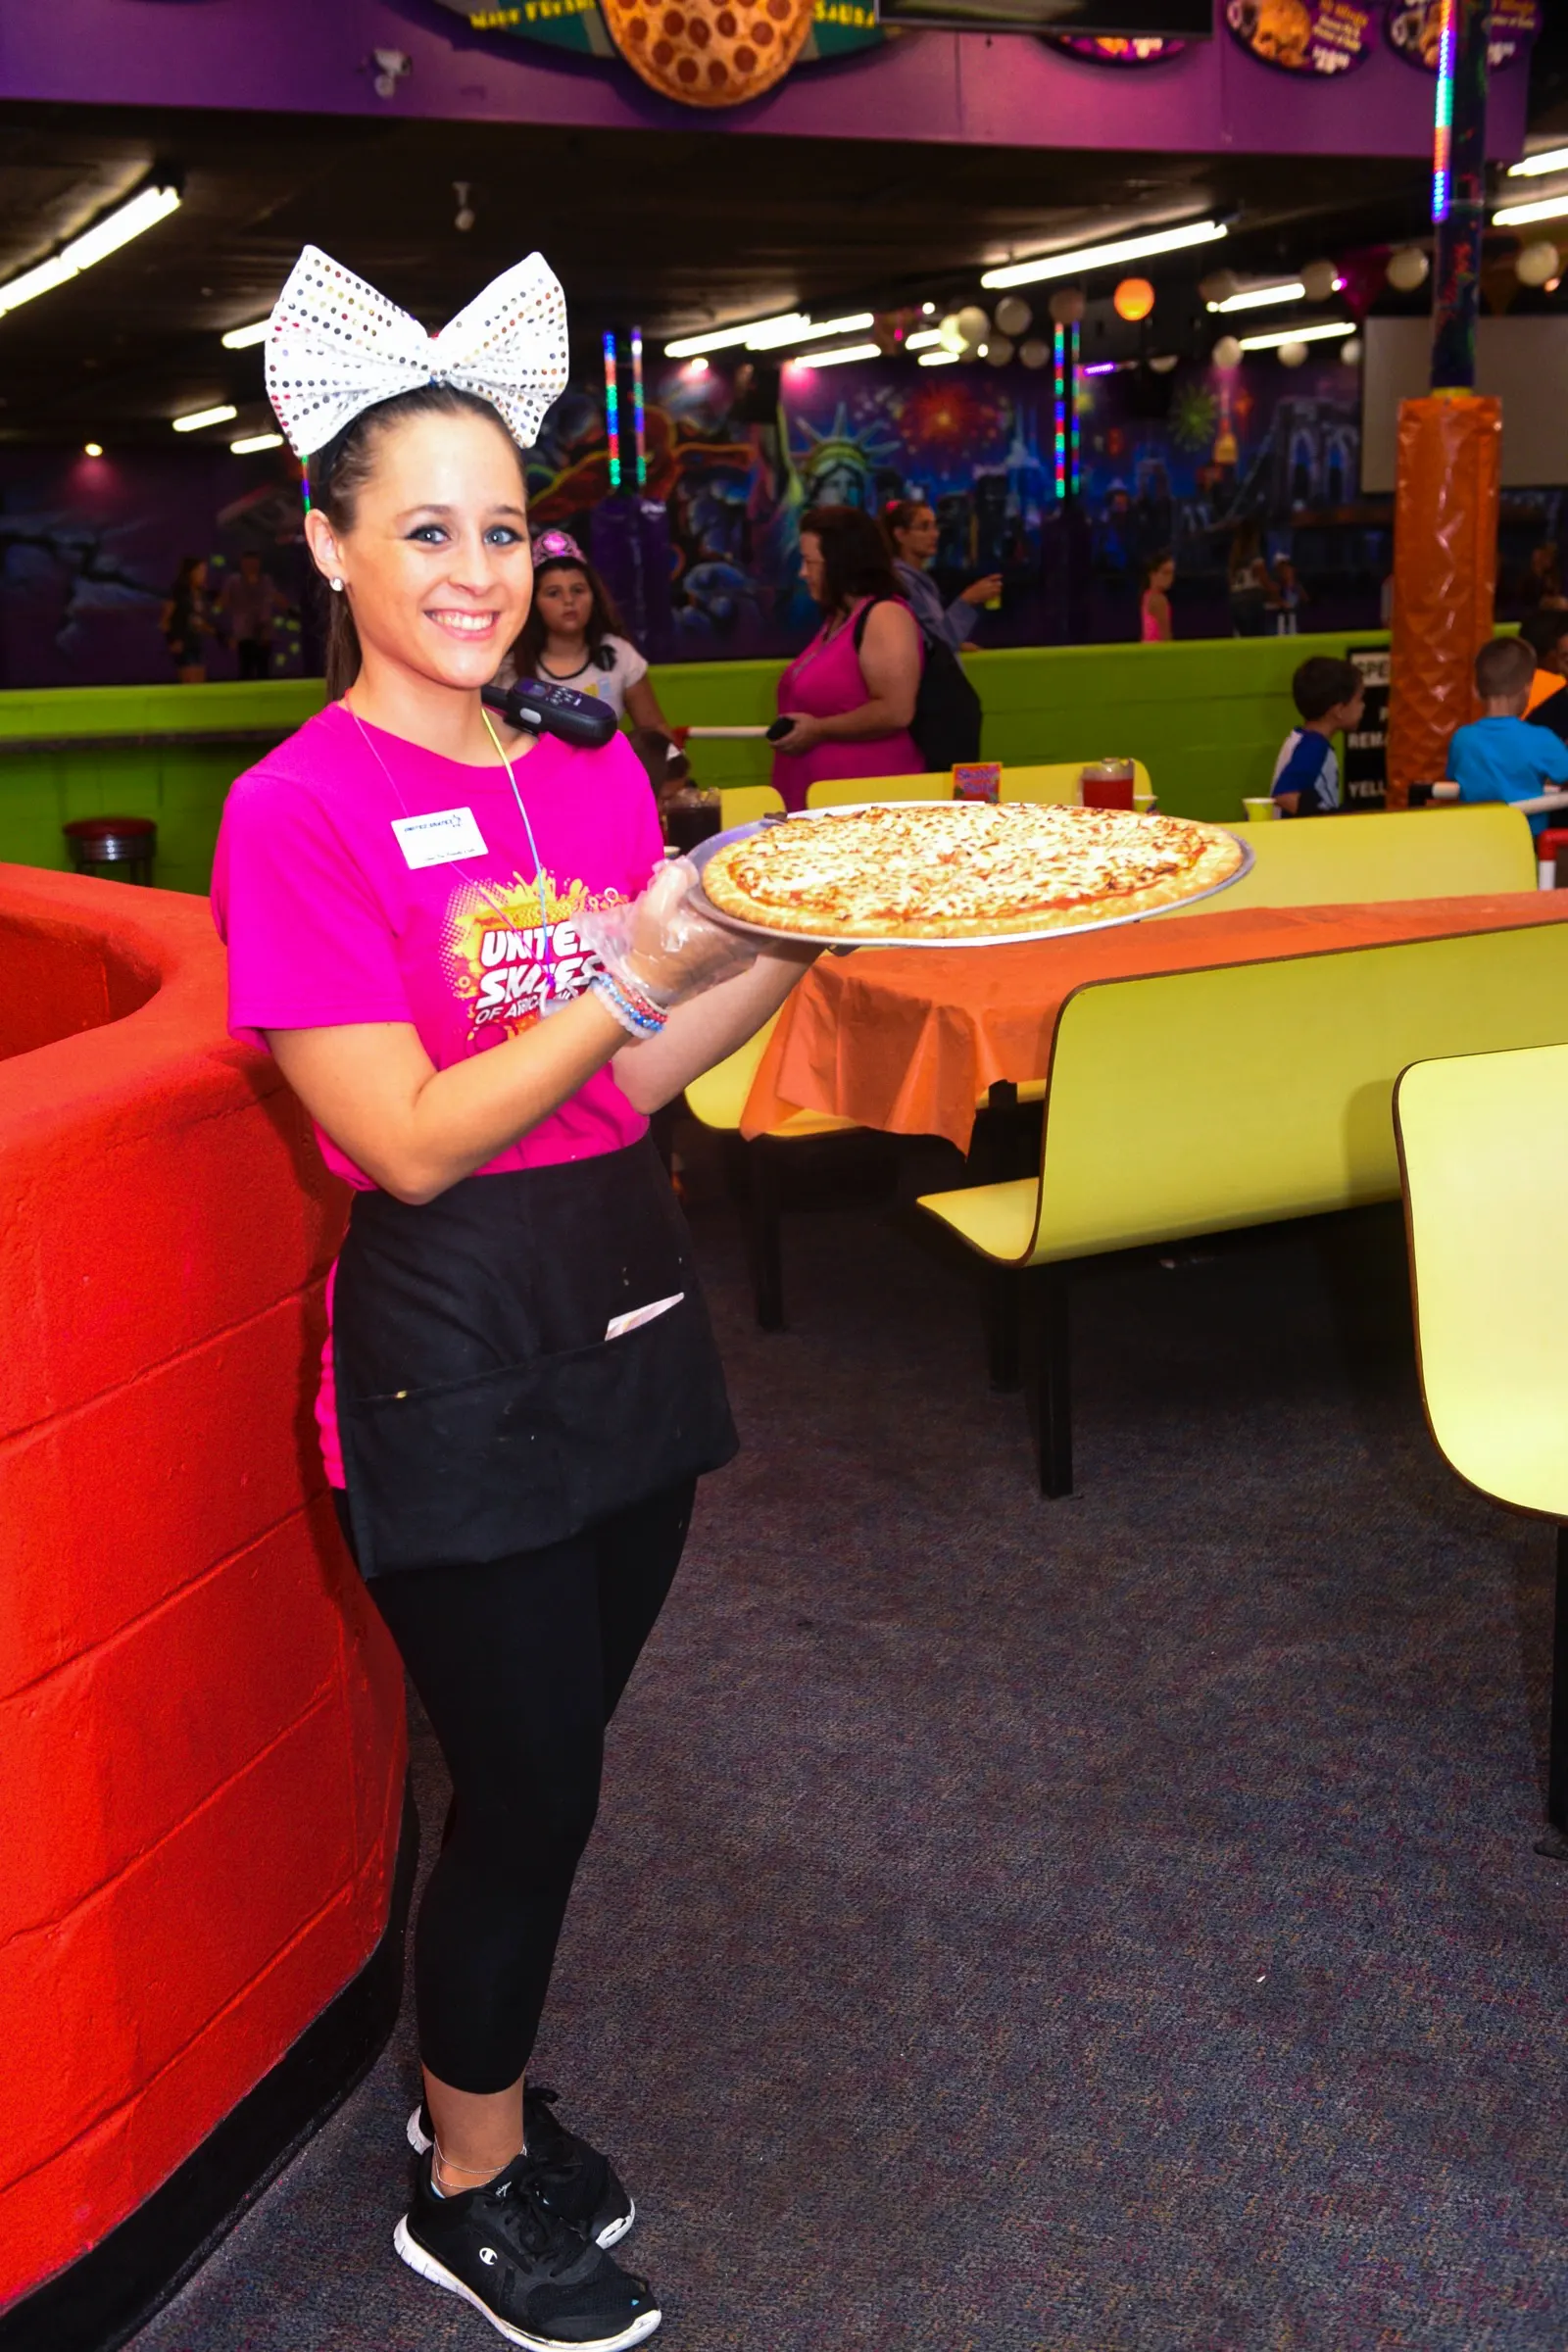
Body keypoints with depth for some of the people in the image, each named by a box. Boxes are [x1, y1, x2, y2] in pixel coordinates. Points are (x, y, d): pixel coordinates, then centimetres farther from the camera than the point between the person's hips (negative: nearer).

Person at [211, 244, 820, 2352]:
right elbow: (414, 1140, -18)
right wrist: (645, 971, -26)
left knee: (551, 1761, 17)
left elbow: (634, 1077, 7)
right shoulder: (300, 808, -13)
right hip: (452, 1350, -6)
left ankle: (482, 2093, 41)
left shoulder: (598, 779, 7)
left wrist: (807, 940, -5)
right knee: (527, 1783, 4)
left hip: (625, 1305, 6)